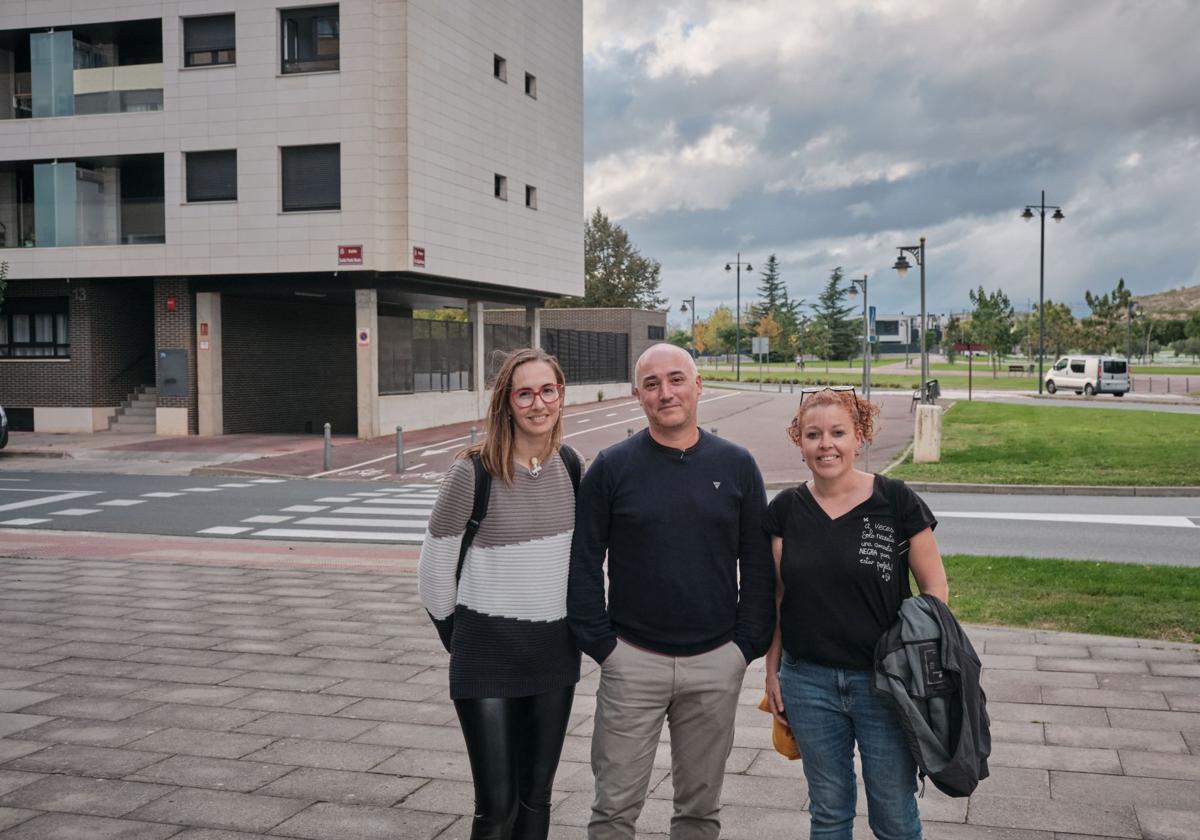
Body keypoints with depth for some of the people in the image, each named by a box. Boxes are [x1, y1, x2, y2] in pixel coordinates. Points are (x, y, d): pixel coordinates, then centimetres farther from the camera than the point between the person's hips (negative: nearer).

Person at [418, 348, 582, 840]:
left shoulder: (568, 464, 0)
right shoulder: (474, 472, -16)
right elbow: (435, 568, -6)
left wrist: (576, 625, 13)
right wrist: (457, 639, 4)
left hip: (556, 648, 5)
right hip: (488, 651, -4)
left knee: (536, 796, 14)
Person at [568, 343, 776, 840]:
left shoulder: (736, 466, 2)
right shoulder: (612, 467, -2)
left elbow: (758, 563, 5)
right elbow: (582, 562, -1)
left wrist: (749, 643, -1)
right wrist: (599, 643, -6)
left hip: (716, 664, 2)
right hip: (632, 662, -1)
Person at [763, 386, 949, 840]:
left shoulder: (896, 501, -8)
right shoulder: (786, 509, 1)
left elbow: (935, 587, -2)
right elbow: (776, 598, 8)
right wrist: (772, 670, 8)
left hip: (884, 681, -2)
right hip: (808, 681, 3)